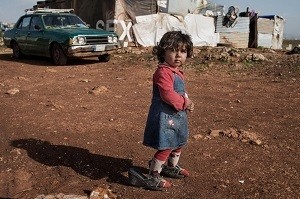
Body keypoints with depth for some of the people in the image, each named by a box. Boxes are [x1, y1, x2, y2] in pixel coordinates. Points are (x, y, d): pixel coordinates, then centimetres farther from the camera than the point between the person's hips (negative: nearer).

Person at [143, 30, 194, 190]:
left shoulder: (177, 72, 12)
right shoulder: (163, 72, -22)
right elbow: (168, 94, -29)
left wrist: (185, 102, 4)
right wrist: (185, 103, -18)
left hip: (177, 115, 11)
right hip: (165, 116, -11)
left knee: (178, 143, 24)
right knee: (165, 148, -5)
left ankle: (172, 167, 46)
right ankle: (153, 177, 11)